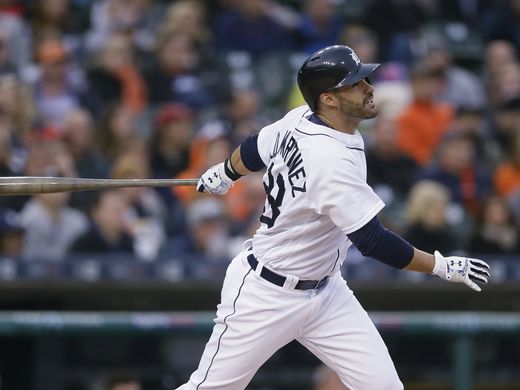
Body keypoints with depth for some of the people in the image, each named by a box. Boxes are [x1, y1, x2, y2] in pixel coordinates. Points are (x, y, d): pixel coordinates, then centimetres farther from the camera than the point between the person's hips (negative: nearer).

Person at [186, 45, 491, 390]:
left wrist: (224, 174, 36)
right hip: (268, 295, -9)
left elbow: (253, 151, 15)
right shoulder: (331, 160, -29)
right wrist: (445, 267, -19)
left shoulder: (301, 119, -4)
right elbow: (374, 242, -28)